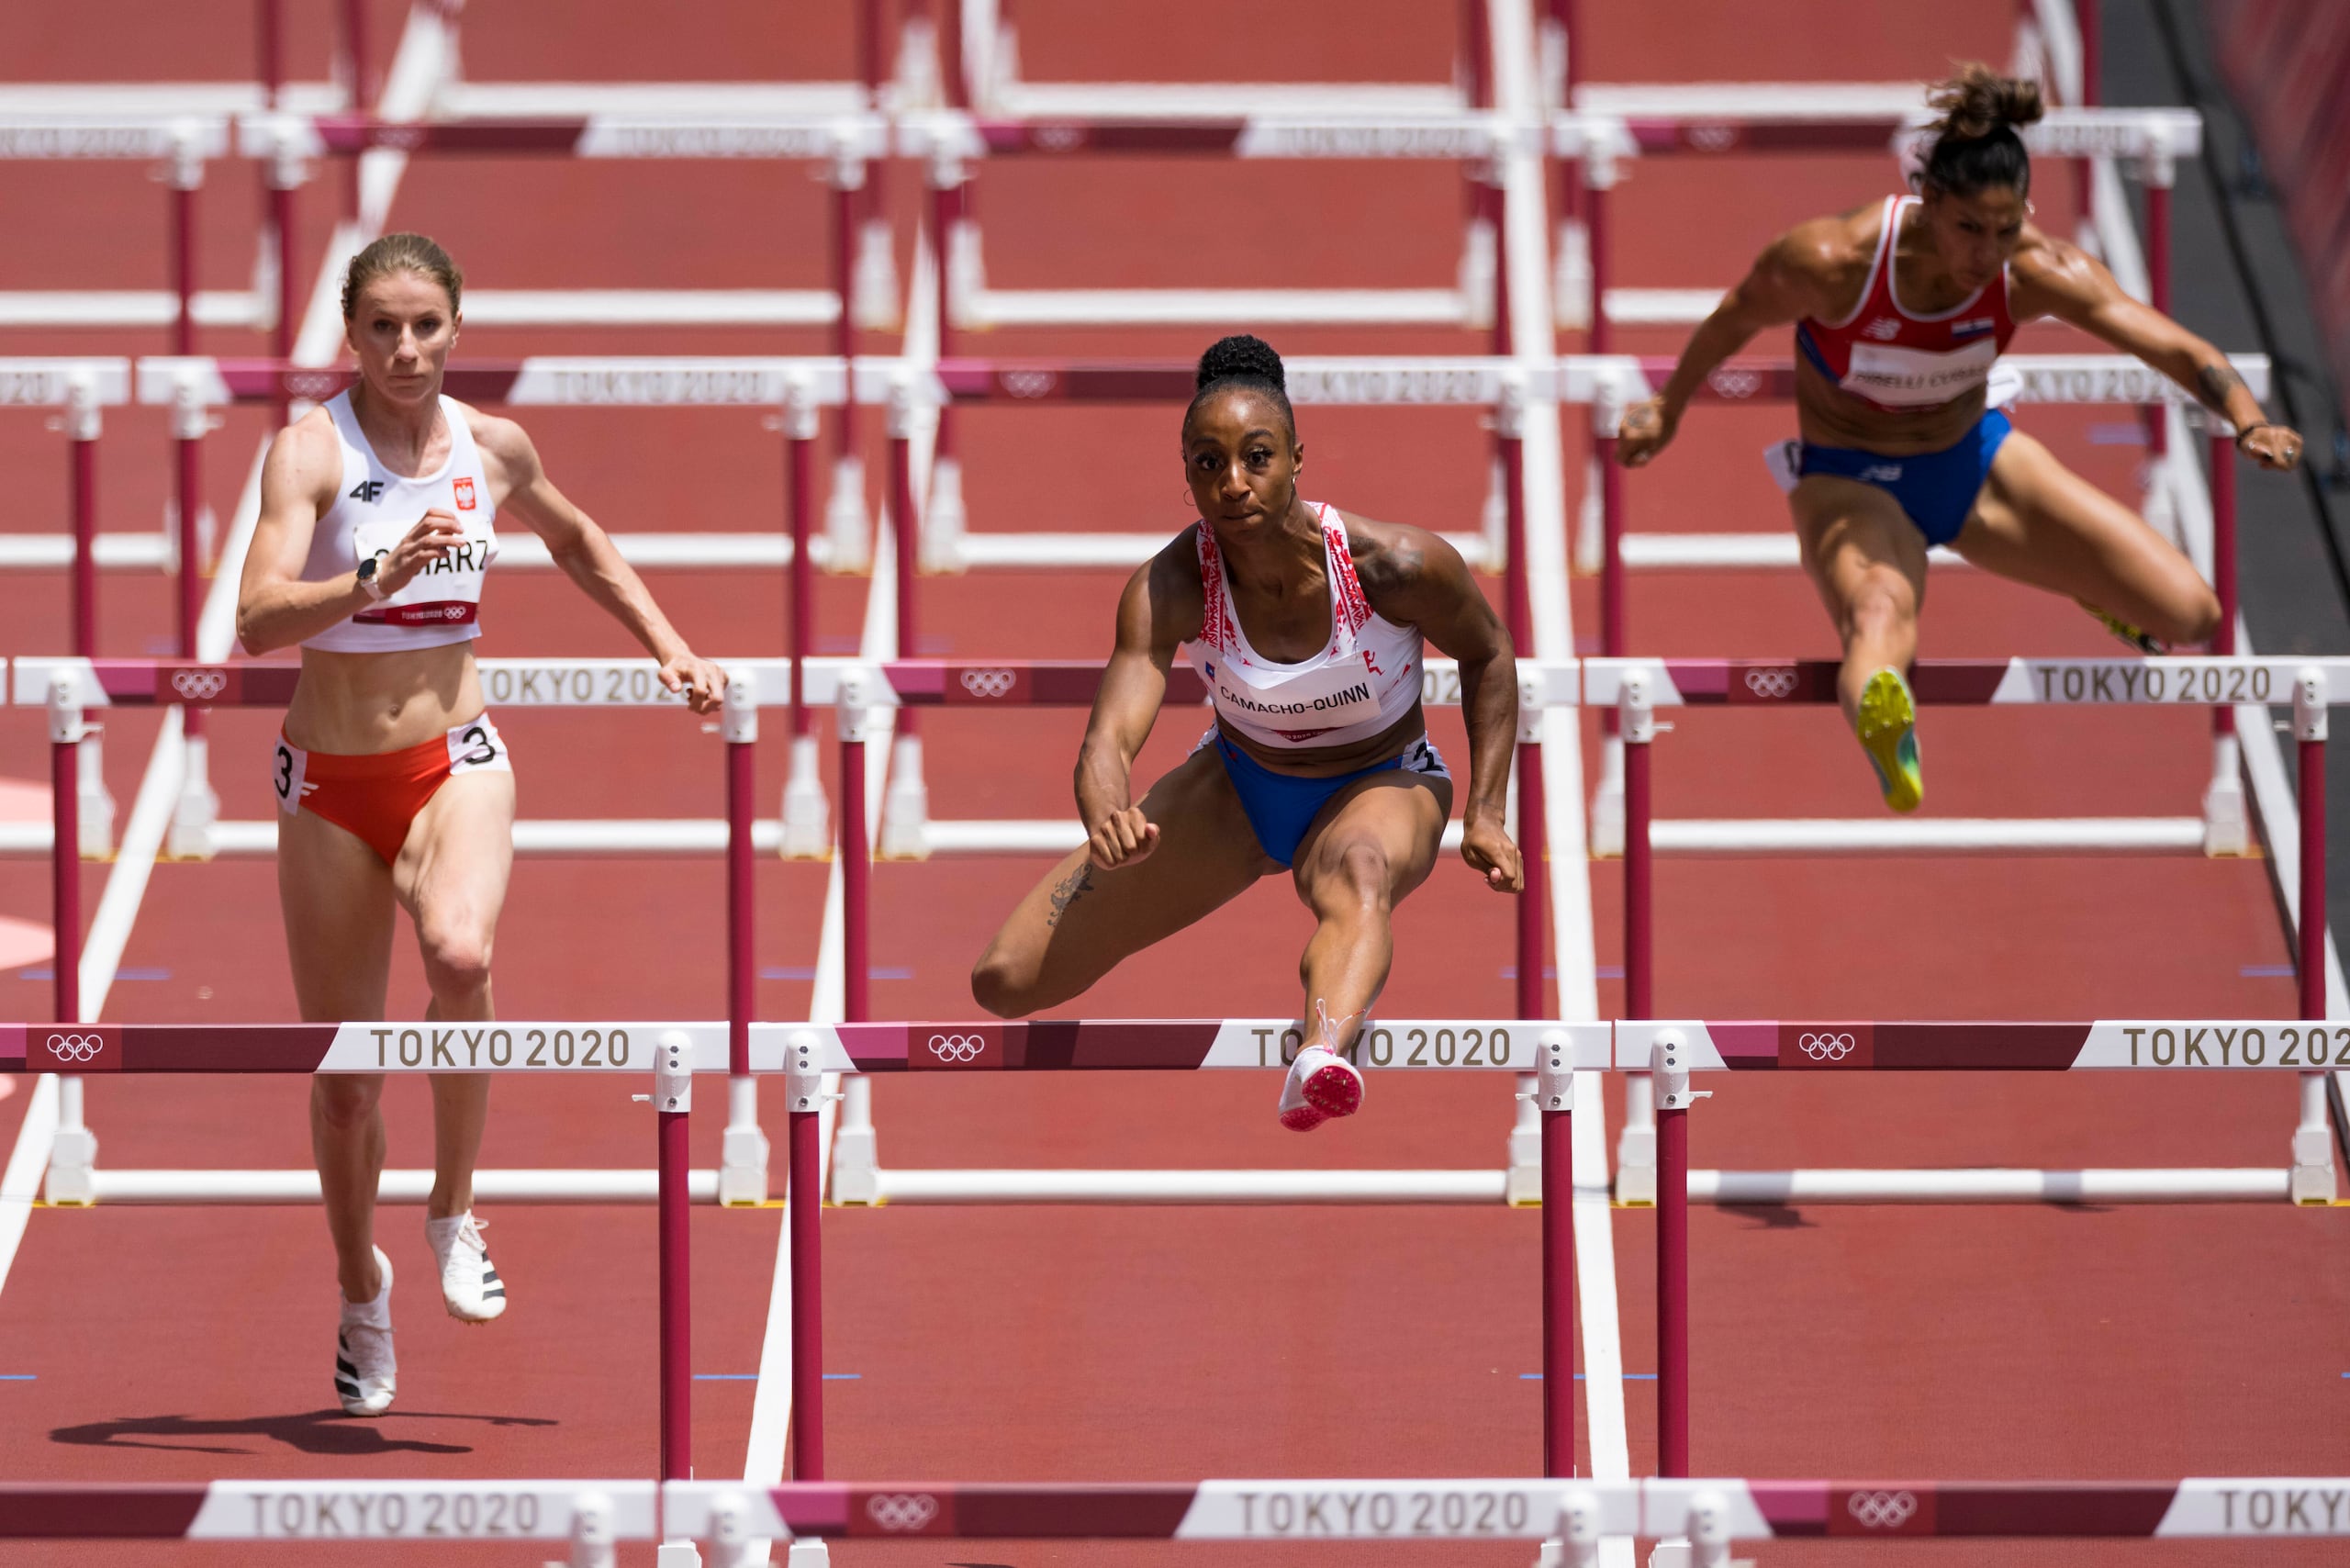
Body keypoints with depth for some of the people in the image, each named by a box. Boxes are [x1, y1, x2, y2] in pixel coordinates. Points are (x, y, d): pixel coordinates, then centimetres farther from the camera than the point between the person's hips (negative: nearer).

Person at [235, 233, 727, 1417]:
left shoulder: (492, 449, 1)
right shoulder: (311, 450, -12)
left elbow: (578, 544, 23)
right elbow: (259, 619, -25)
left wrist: (671, 651, 16)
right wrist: (373, 581, -40)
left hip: (454, 764, 1)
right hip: (330, 783, -1)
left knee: (459, 955, -32)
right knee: (342, 1071, 6)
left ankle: (453, 1214, -11)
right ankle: (361, 1293, 32)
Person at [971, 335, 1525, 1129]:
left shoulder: (1396, 566, -26)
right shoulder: (1169, 587, -24)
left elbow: (1487, 654, -5)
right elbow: (1111, 735, -36)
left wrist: (1484, 815, -11)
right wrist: (1108, 819, -60)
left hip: (1383, 787, -3)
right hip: (1238, 784, 3)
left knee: (1357, 873, -44)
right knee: (1007, 981, -5)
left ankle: (1321, 1054, -75)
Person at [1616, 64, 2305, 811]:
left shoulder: (2037, 272, -22)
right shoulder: (1831, 262, -29)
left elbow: (2172, 346, -23)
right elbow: (1732, 321, -8)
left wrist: (2248, 420, -42)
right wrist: (1667, 412, 8)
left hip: (1976, 462, 4)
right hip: (1851, 482, -4)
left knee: (2189, 617, -4)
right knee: (1880, 618, -42)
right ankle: (1884, 726, -75)